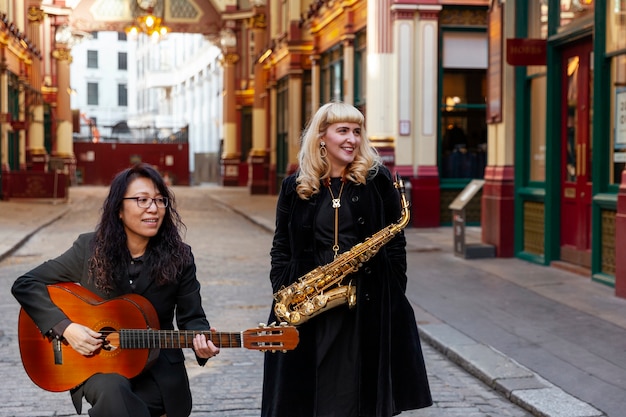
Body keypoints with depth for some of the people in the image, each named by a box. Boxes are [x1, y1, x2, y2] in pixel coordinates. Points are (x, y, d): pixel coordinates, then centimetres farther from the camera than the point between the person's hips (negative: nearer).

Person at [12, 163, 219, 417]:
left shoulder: (179, 256, -5)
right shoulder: (89, 248, -5)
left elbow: (191, 317, 2)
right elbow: (25, 284, -3)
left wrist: (201, 340, -22)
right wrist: (65, 327, -16)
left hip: (158, 369, 0)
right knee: (112, 390, -34)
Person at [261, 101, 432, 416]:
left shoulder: (377, 180, 3)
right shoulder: (295, 187, 7)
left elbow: (395, 242, 5)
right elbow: (281, 246, 11)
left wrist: (394, 291, -2)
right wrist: (282, 290, -2)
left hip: (369, 305, -1)